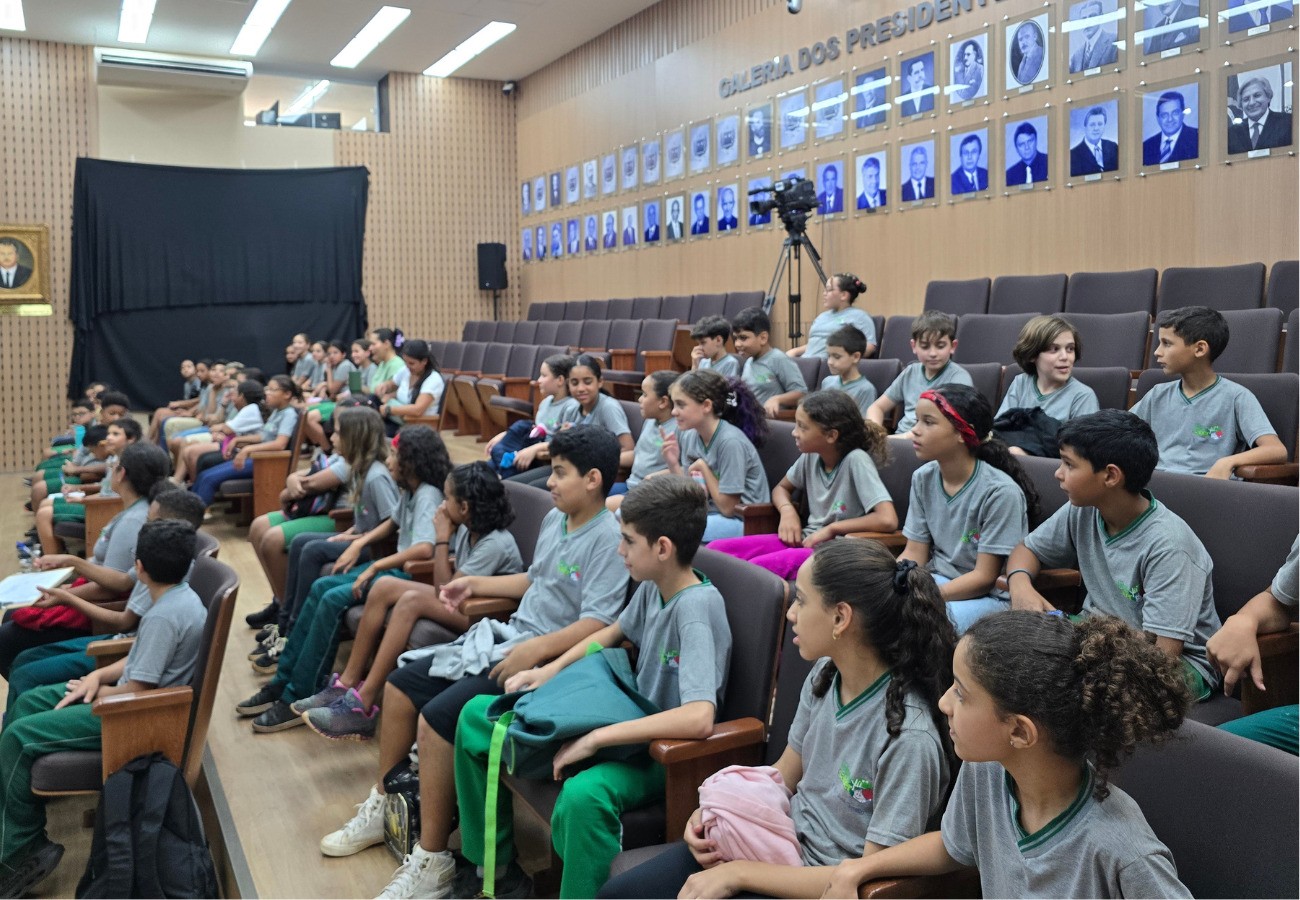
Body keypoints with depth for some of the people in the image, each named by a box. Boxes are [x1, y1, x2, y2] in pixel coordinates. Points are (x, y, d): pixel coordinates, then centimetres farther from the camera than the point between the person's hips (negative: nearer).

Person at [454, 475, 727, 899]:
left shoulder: (697, 607, -27)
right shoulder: (653, 586, -2)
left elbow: (699, 719, -39)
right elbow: (614, 632, 20)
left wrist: (595, 738, -34)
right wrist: (550, 670, 7)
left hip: (667, 753, -9)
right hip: (632, 725, 9)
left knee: (583, 795, -43)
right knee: (475, 716, 10)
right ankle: (493, 865, 20)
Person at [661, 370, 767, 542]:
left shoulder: (730, 442, -20)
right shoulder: (688, 436, 1)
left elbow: (728, 508, -15)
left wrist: (703, 467, -11)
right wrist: (673, 464, -7)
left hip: (741, 521, -8)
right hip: (706, 514, 8)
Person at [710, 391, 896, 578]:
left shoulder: (856, 460, -17)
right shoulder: (811, 455, 2)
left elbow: (888, 520, -26)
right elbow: (781, 488, 20)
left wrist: (831, 529, -17)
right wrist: (787, 511, -3)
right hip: (806, 540, 7)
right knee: (715, 550, -11)